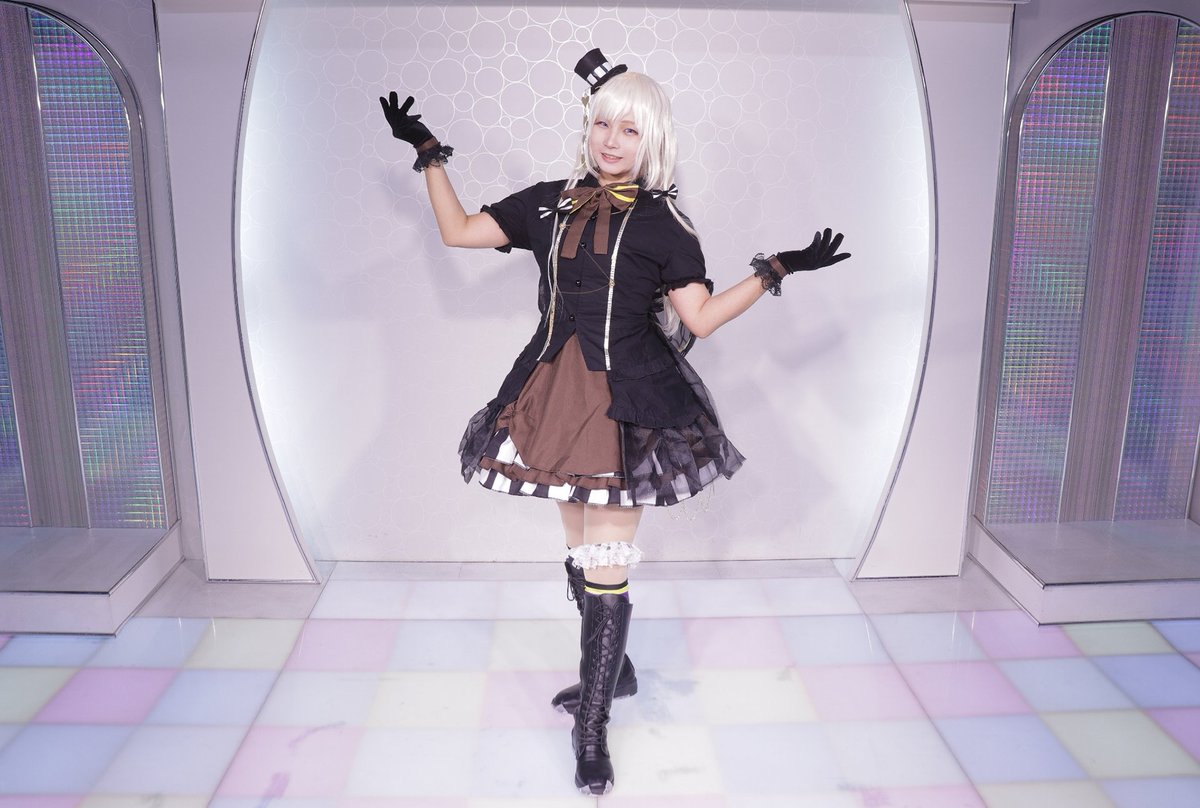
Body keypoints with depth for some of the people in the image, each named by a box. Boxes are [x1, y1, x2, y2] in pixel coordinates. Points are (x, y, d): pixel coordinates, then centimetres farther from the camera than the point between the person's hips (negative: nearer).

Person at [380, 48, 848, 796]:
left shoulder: (661, 221, 0)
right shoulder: (549, 203, 10)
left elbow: (702, 316, -3)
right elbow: (458, 230, 13)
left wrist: (776, 270, -10)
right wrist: (429, 152, 16)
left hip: (625, 402, -4)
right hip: (554, 394, 5)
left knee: (606, 565, -4)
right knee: (581, 549, 15)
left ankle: (592, 729, 11)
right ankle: (615, 671, 38)